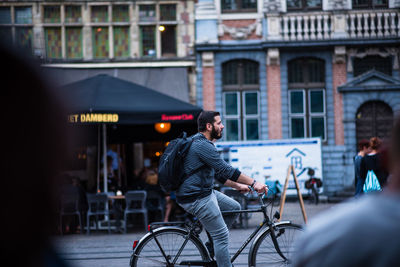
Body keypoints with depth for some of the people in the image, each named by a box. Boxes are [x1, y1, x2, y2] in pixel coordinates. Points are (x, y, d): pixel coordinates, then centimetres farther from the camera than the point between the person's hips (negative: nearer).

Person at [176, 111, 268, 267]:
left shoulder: (203, 143, 16)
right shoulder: (203, 145, -18)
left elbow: (218, 173, 23)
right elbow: (226, 170, -22)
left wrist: (238, 186, 17)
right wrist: (253, 183, -18)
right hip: (196, 198, -10)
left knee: (234, 207, 16)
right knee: (222, 236, -6)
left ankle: (212, 244, 17)